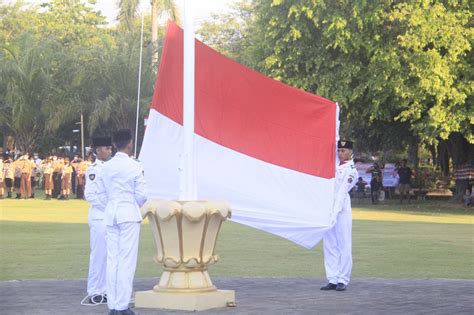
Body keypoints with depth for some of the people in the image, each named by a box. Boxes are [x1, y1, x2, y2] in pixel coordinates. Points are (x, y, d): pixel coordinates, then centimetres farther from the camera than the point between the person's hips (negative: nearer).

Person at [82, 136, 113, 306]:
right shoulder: (93, 170, -9)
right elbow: (89, 195, -15)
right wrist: (108, 207, -15)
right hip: (99, 217, -7)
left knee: (110, 255, 9)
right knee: (99, 254, -5)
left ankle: (104, 290, 16)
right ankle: (93, 292, 0)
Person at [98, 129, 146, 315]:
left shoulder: (106, 167, 6)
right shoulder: (134, 166, -8)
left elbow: (101, 192, 8)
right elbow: (141, 194, -7)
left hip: (111, 214, 5)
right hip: (129, 214, -5)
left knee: (112, 259, 7)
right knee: (127, 261, -3)